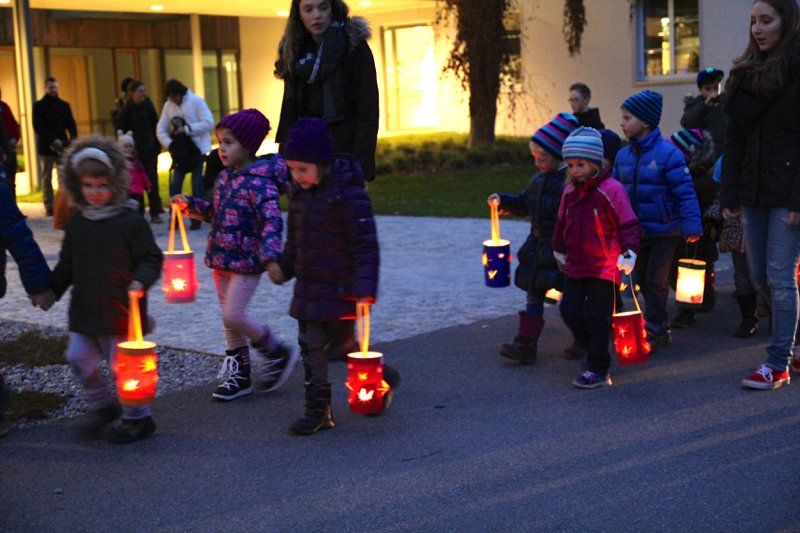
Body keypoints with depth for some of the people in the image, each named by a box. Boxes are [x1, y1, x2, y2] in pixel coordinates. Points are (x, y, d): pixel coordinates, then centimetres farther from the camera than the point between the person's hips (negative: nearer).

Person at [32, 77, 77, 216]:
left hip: (63, 146, 2)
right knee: (46, 178, 1)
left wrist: (73, 138, -9)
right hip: (46, 147, -2)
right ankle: (49, 207, 4)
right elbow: (38, 127, -5)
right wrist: (53, 140, -16)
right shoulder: (39, 105, 3)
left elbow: (71, 124, 10)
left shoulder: (64, 105, 13)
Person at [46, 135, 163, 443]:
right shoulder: (77, 223, 8)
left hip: (120, 310, -6)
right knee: (78, 358, 7)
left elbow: (150, 259, -8)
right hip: (84, 310, 6)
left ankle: (138, 418, 17)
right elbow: (66, 265, 17)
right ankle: (103, 405, 29)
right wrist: (50, 290, 11)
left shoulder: (130, 222, -10)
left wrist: (141, 281, -25)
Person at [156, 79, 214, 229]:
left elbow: (209, 123, -16)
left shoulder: (196, 101, -10)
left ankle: (196, 218, 6)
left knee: (197, 185, -1)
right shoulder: (168, 105, 1)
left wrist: (187, 129, -21)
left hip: (197, 149, -4)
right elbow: (161, 129, 0)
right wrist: (169, 144, -17)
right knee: (175, 184, -1)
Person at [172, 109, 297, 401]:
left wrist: (271, 256, -37)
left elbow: (272, 221, -25)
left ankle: (278, 353, 10)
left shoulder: (258, 182, -17)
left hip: (246, 260, -9)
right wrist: (191, 205, 9)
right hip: (222, 257, 9)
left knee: (233, 315, -11)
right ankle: (239, 374, 24)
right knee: (228, 316, 13)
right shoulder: (225, 177, 9)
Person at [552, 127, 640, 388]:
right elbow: (562, 224, 21)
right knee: (569, 310, 7)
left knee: (596, 317, -4)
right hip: (575, 266, 7)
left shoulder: (611, 189, -13)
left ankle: (599, 370, 7)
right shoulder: (569, 191, 7)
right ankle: (591, 347, 30)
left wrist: (629, 252, -23)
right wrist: (559, 251, 31)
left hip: (604, 267, -7)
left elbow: (628, 223, -13)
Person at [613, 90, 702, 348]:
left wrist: (692, 227, -19)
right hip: (637, 230, 7)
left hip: (664, 230, -7)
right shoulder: (623, 155, 4)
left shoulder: (667, 153, -15)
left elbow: (686, 192, -16)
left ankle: (654, 330, 8)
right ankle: (660, 326, 26)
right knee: (641, 278, 12)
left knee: (656, 279, -2)